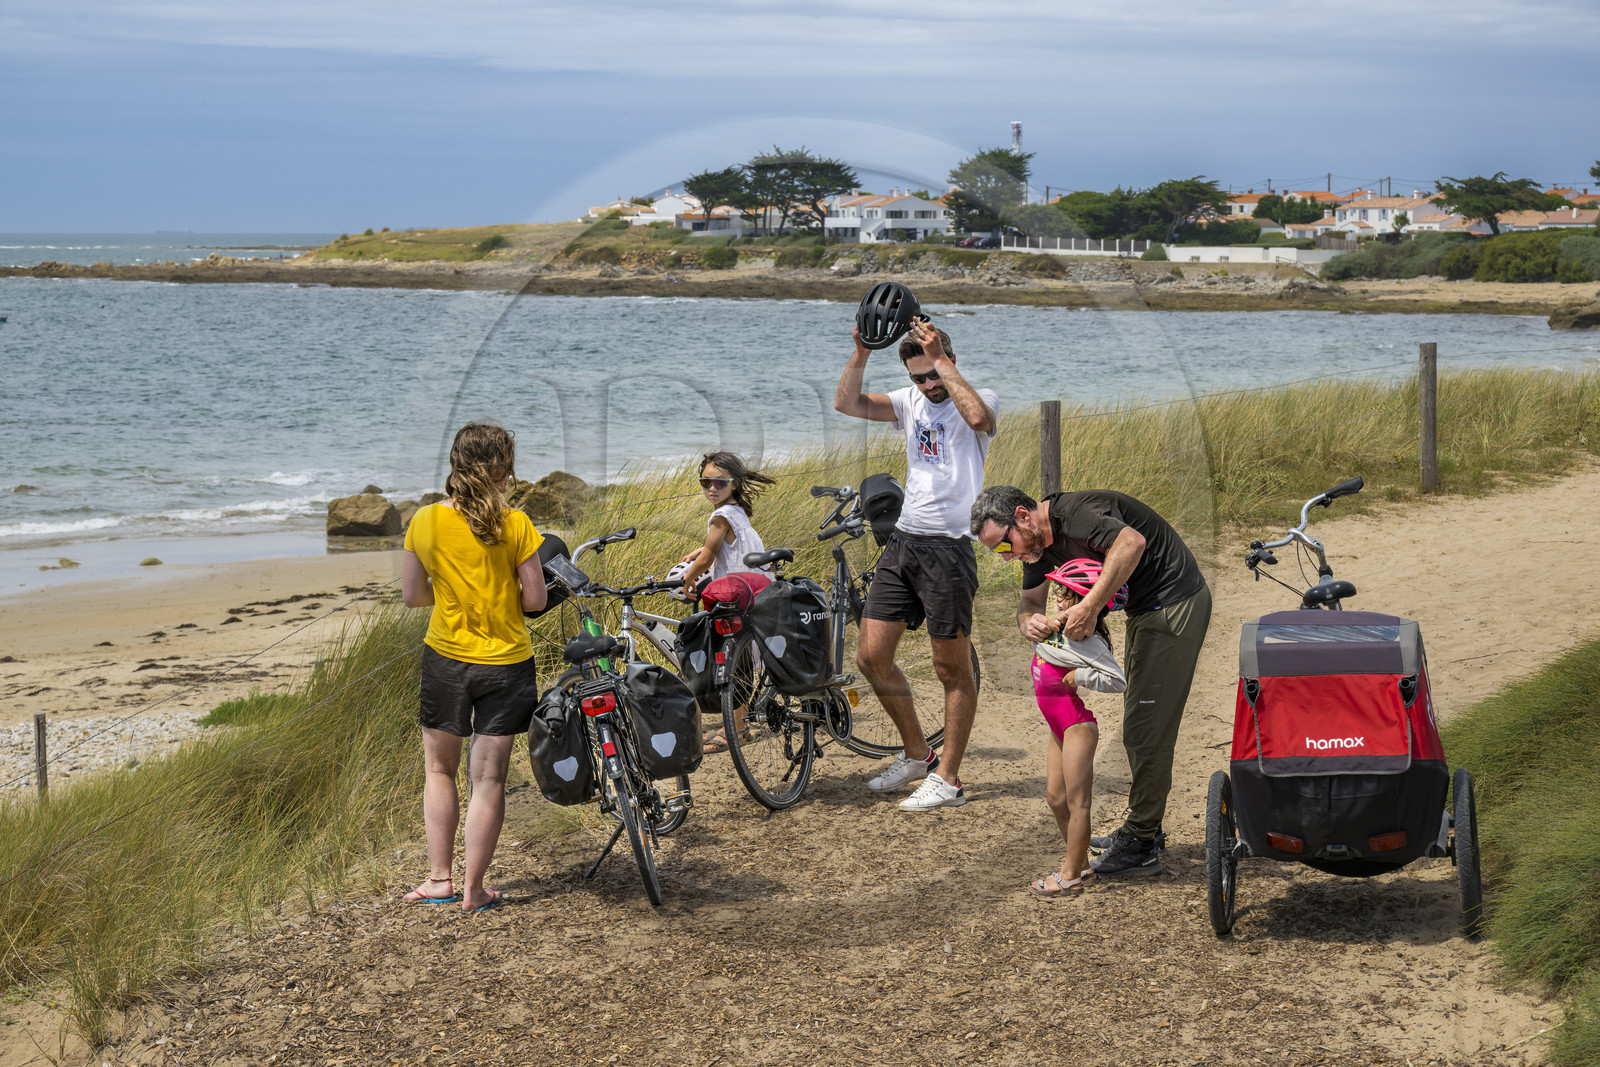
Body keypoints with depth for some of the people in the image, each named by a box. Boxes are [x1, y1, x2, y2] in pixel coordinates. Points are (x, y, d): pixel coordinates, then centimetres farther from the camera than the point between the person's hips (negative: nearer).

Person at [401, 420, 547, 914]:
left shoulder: (425, 521, -7)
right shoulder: (515, 525, -13)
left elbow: (412, 595, 0)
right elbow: (535, 599, -9)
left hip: (445, 657, 2)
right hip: (507, 663, -2)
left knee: (439, 768, 19)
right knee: (489, 779, 6)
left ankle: (439, 878, 20)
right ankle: (474, 890, 10)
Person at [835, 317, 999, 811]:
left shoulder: (981, 399, -3)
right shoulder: (912, 401, 13)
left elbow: (978, 417, -29)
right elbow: (847, 403, 2)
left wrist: (940, 359, -24)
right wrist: (861, 352, -11)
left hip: (948, 548, -7)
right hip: (902, 542, 7)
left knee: (953, 669, 1)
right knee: (871, 657, 7)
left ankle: (947, 777, 10)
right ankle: (916, 753, 24)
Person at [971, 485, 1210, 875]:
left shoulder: (1076, 513, -25)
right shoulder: (1039, 544, 5)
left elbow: (1132, 542, -42)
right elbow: (1030, 604, 10)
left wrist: (1089, 607, -42)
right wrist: (1029, 622, -15)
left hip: (1174, 604, -11)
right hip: (1146, 609, 11)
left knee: (1147, 724, -9)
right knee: (1139, 720, 19)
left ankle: (1140, 847, -4)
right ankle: (1145, 828, 31)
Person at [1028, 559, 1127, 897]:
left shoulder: (1087, 641, -20)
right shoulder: (1059, 630, 6)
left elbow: (1117, 680, -25)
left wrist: (1079, 676, -22)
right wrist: (1045, 627, 7)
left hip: (1078, 724, -10)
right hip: (1059, 726, 10)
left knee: (1076, 800, -3)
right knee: (1056, 797, 14)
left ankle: (1070, 876, 1)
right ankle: (1080, 864, 25)